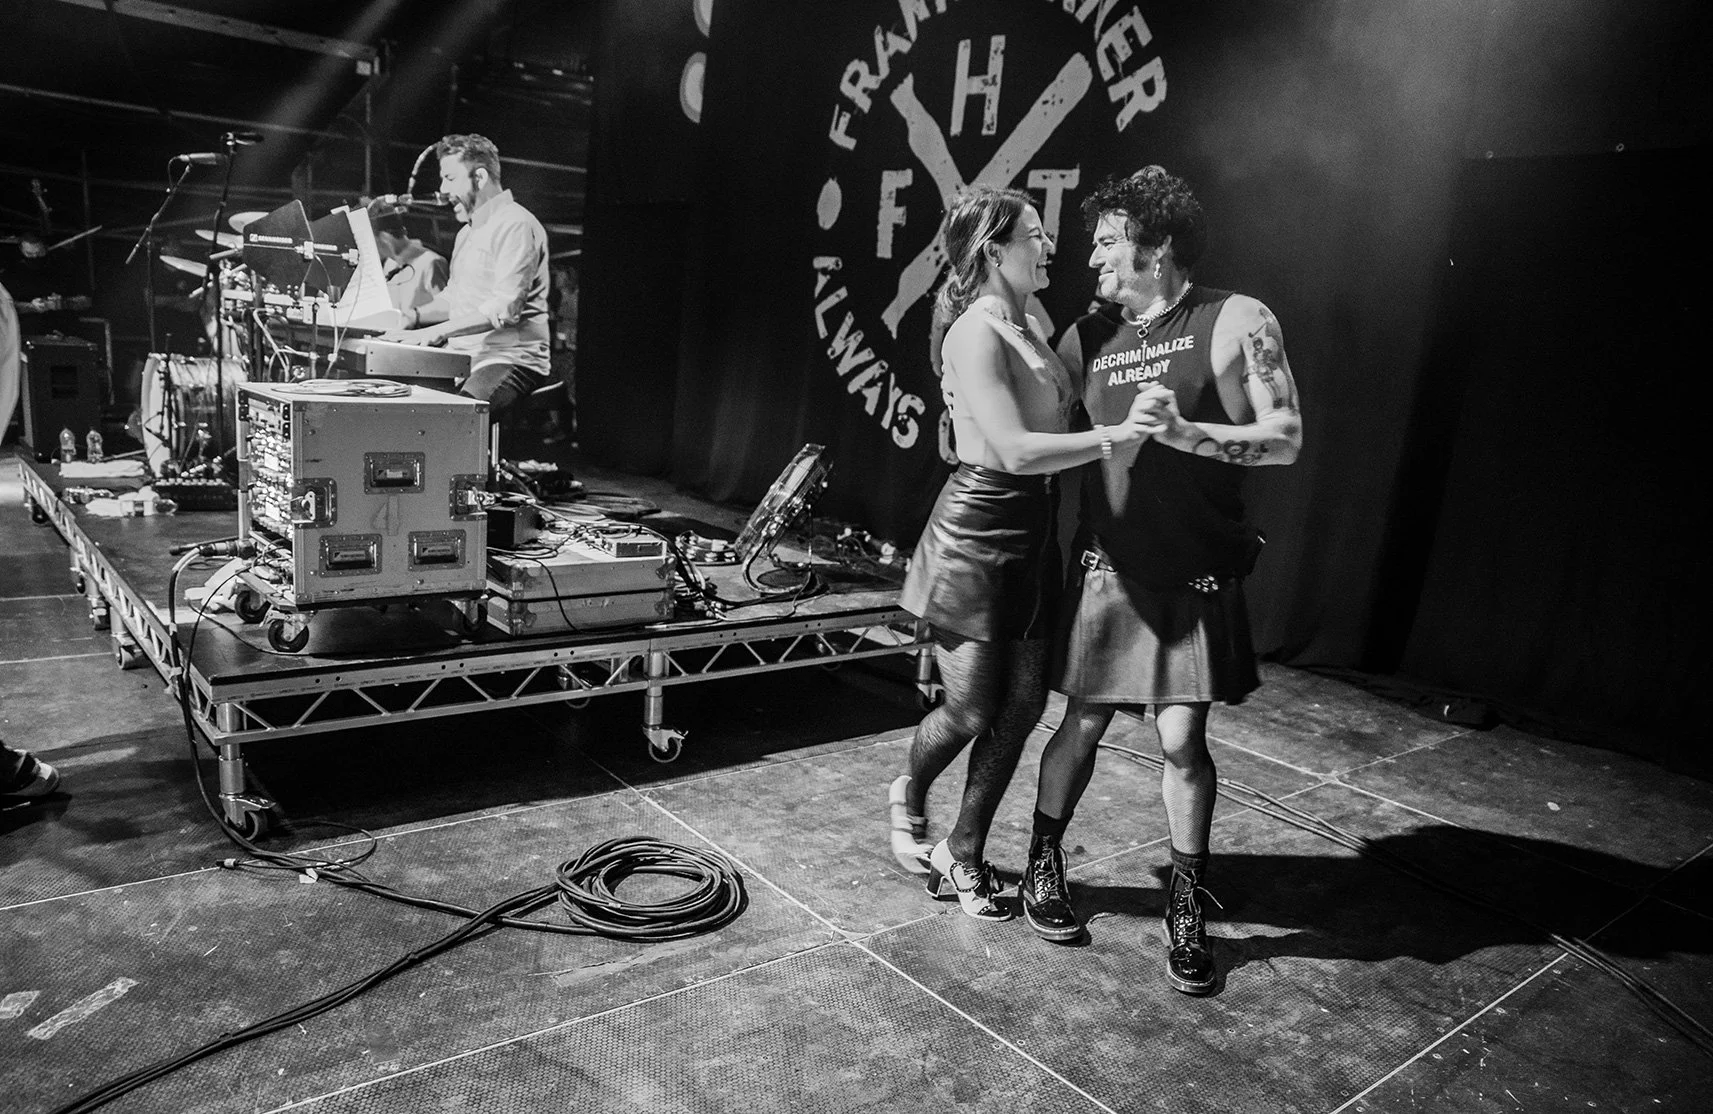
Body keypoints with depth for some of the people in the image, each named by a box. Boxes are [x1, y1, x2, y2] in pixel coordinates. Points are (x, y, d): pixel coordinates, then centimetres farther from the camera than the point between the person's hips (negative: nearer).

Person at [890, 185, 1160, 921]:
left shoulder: (1031, 326, 11)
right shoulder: (975, 335, -17)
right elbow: (1016, 450, -25)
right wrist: (1112, 438, -21)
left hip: (1032, 537, 8)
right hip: (977, 535, -8)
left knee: (1022, 706, 9)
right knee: (971, 710, 2)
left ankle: (962, 854, 26)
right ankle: (909, 795, 35)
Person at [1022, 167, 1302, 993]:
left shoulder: (1236, 321, -4)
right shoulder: (1089, 335, 6)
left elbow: (1286, 437, -10)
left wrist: (1186, 432, -21)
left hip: (1194, 575, -2)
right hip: (1106, 566, 2)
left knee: (1183, 740, 0)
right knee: (1082, 725, 8)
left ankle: (1187, 909, 20)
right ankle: (1042, 867, 29)